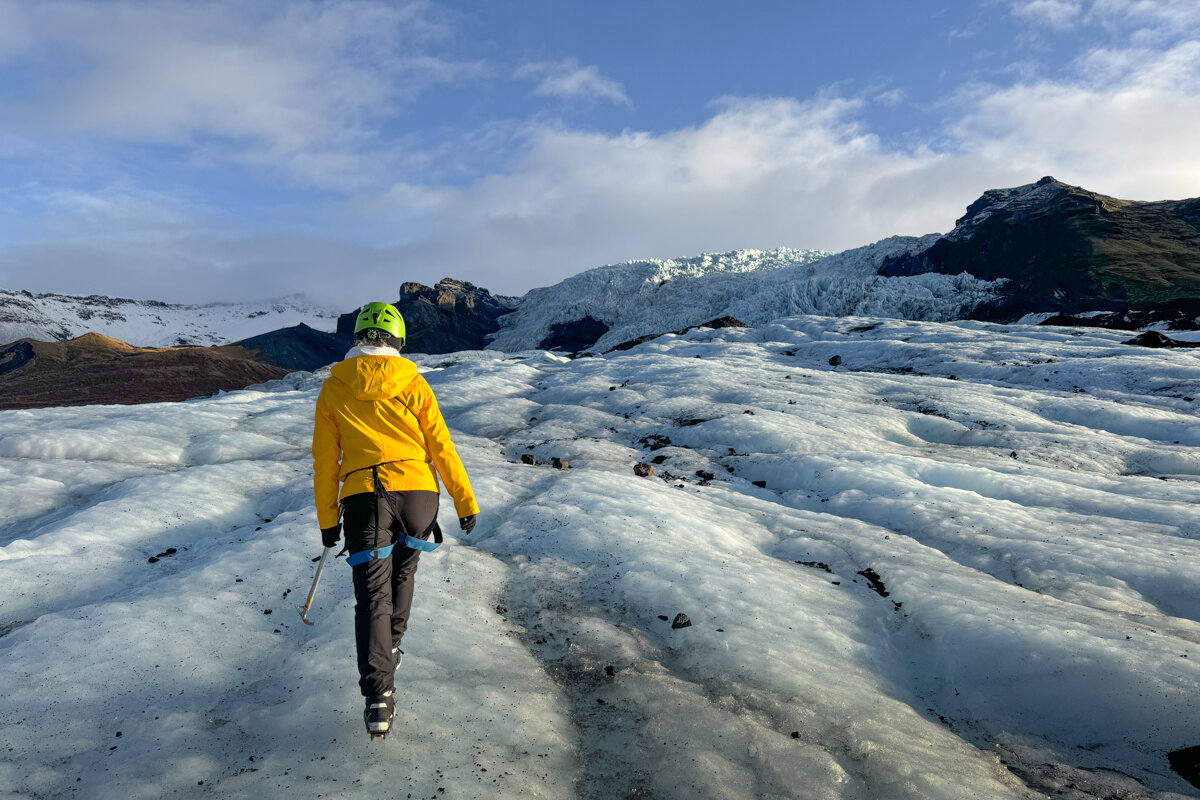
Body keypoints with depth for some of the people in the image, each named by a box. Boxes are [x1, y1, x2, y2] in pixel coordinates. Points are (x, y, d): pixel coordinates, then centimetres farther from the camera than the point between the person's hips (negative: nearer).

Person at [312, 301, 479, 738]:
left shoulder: (333, 388, 6)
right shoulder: (412, 383, 2)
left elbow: (325, 460, 7)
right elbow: (441, 447, 1)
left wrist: (328, 519, 15)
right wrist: (465, 502, 6)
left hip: (364, 497, 0)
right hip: (417, 491, 1)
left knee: (373, 595, 2)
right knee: (402, 574, 25)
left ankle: (379, 698, -4)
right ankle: (391, 648, 40)